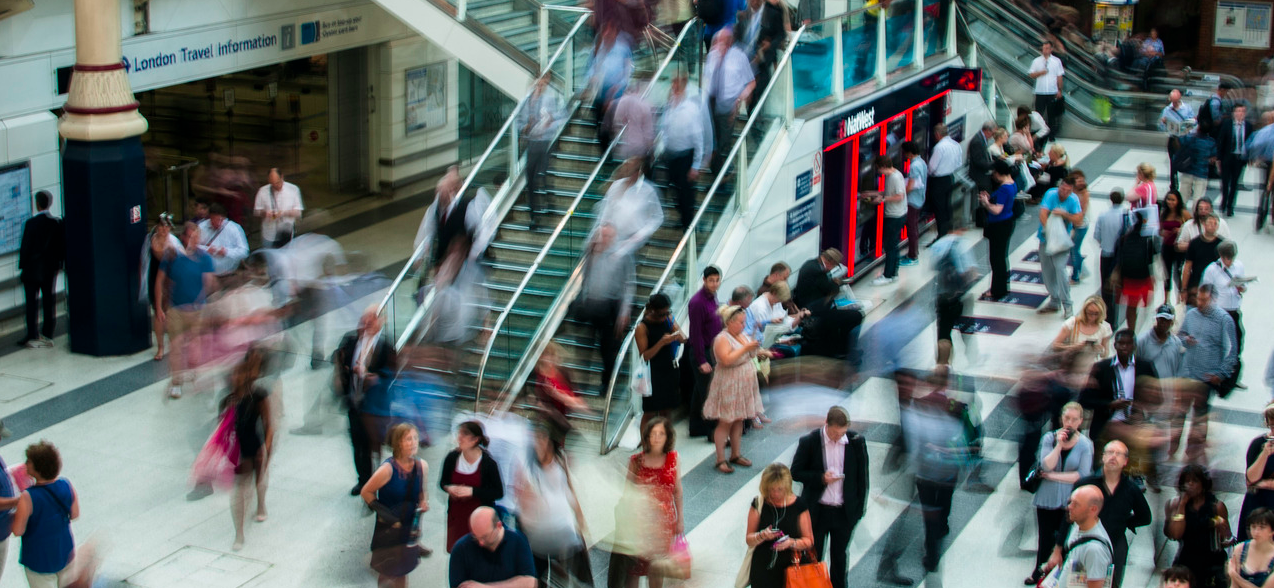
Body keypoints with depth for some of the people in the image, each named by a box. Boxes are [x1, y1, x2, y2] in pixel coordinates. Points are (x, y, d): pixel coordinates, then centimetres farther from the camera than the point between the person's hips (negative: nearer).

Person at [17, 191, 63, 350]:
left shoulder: (31, 223, -14)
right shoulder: (58, 223, -1)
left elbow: (25, 247, -11)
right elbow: (62, 246, 5)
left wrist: (21, 266, -1)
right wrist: (59, 263, 16)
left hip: (32, 269, -4)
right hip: (51, 269, 4)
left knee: (32, 302, 0)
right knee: (49, 301, 8)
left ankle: (33, 336, -1)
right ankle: (47, 335, 11)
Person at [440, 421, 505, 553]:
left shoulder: (488, 463, -14)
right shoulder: (452, 458, -4)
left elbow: (499, 492, -10)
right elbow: (442, 482, 12)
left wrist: (472, 491, -21)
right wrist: (449, 488, -13)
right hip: (456, 516, 4)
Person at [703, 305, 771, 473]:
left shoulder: (742, 336, 10)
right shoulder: (722, 339, -17)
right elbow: (726, 360, -30)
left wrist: (758, 352, 4)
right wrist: (746, 348, -28)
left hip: (744, 384, 8)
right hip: (728, 386, -8)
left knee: (738, 421, 13)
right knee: (725, 422, -4)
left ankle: (736, 455, 23)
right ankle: (720, 460, 1)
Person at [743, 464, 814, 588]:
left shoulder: (798, 505, -2)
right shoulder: (759, 504, 0)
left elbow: (809, 541, 1)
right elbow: (749, 540, 3)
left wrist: (792, 542, -19)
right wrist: (762, 536, -18)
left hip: (789, 569, -1)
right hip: (763, 570, 1)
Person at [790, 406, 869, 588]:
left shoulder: (856, 442, -7)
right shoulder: (809, 442, -12)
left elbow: (862, 477, 2)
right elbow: (796, 472, -5)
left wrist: (859, 508, 0)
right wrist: (821, 478, -21)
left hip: (845, 512, 1)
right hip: (817, 511, -1)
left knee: (840, 556, 17)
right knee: (813, 556, 11)